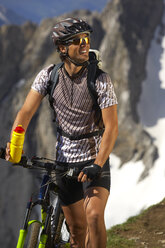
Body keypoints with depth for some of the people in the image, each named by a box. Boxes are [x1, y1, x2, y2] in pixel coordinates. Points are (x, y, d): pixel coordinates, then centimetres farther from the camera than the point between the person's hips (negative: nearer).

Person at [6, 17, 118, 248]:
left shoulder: (100, 80, -14)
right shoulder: (49, 75, -5)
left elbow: (111, 127, -17)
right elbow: (26, 112, -7)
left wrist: (97, 165, -28)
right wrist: (13, 146, -24)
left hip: (95, 159, -2)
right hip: (64, 162, 3)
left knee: (94, 215, -24)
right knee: (77, 228, 8)